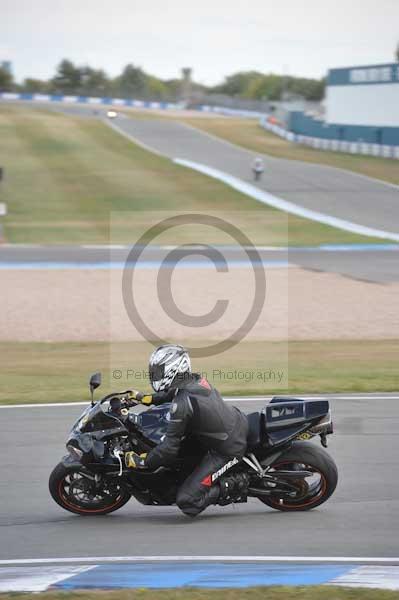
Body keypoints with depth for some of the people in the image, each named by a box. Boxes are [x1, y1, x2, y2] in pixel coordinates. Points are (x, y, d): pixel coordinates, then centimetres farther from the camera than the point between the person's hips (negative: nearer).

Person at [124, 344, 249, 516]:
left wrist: (141, 461, -8)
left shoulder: (181, 404, -24)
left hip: (226, 451, -9)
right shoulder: (197, 380, 0)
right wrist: (145, 398, 25)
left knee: (186, 501, -11)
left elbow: (169, 448, -21)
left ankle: (233, 483, -3)